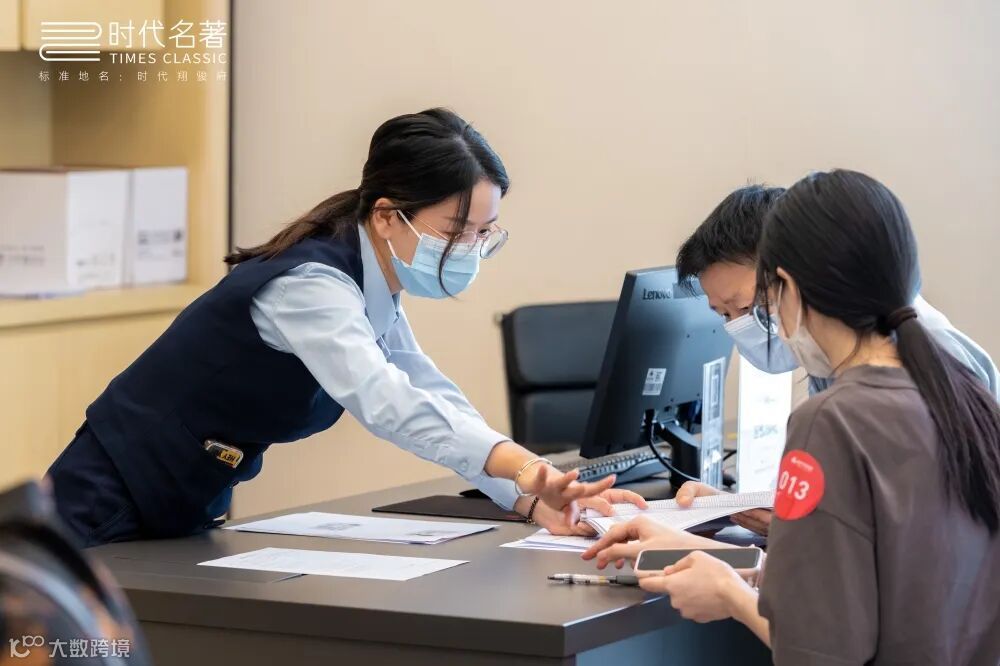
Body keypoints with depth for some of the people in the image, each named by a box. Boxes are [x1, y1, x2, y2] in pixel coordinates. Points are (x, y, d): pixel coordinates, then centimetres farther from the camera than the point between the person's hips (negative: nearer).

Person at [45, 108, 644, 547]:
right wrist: (522, 464, -55)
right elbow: (387, 403, -43)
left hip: (183, 518, 9)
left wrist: (536, 497, -19)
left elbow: (439, 402, -4)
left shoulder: (369, 288, 0)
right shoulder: (311, 285, -27)